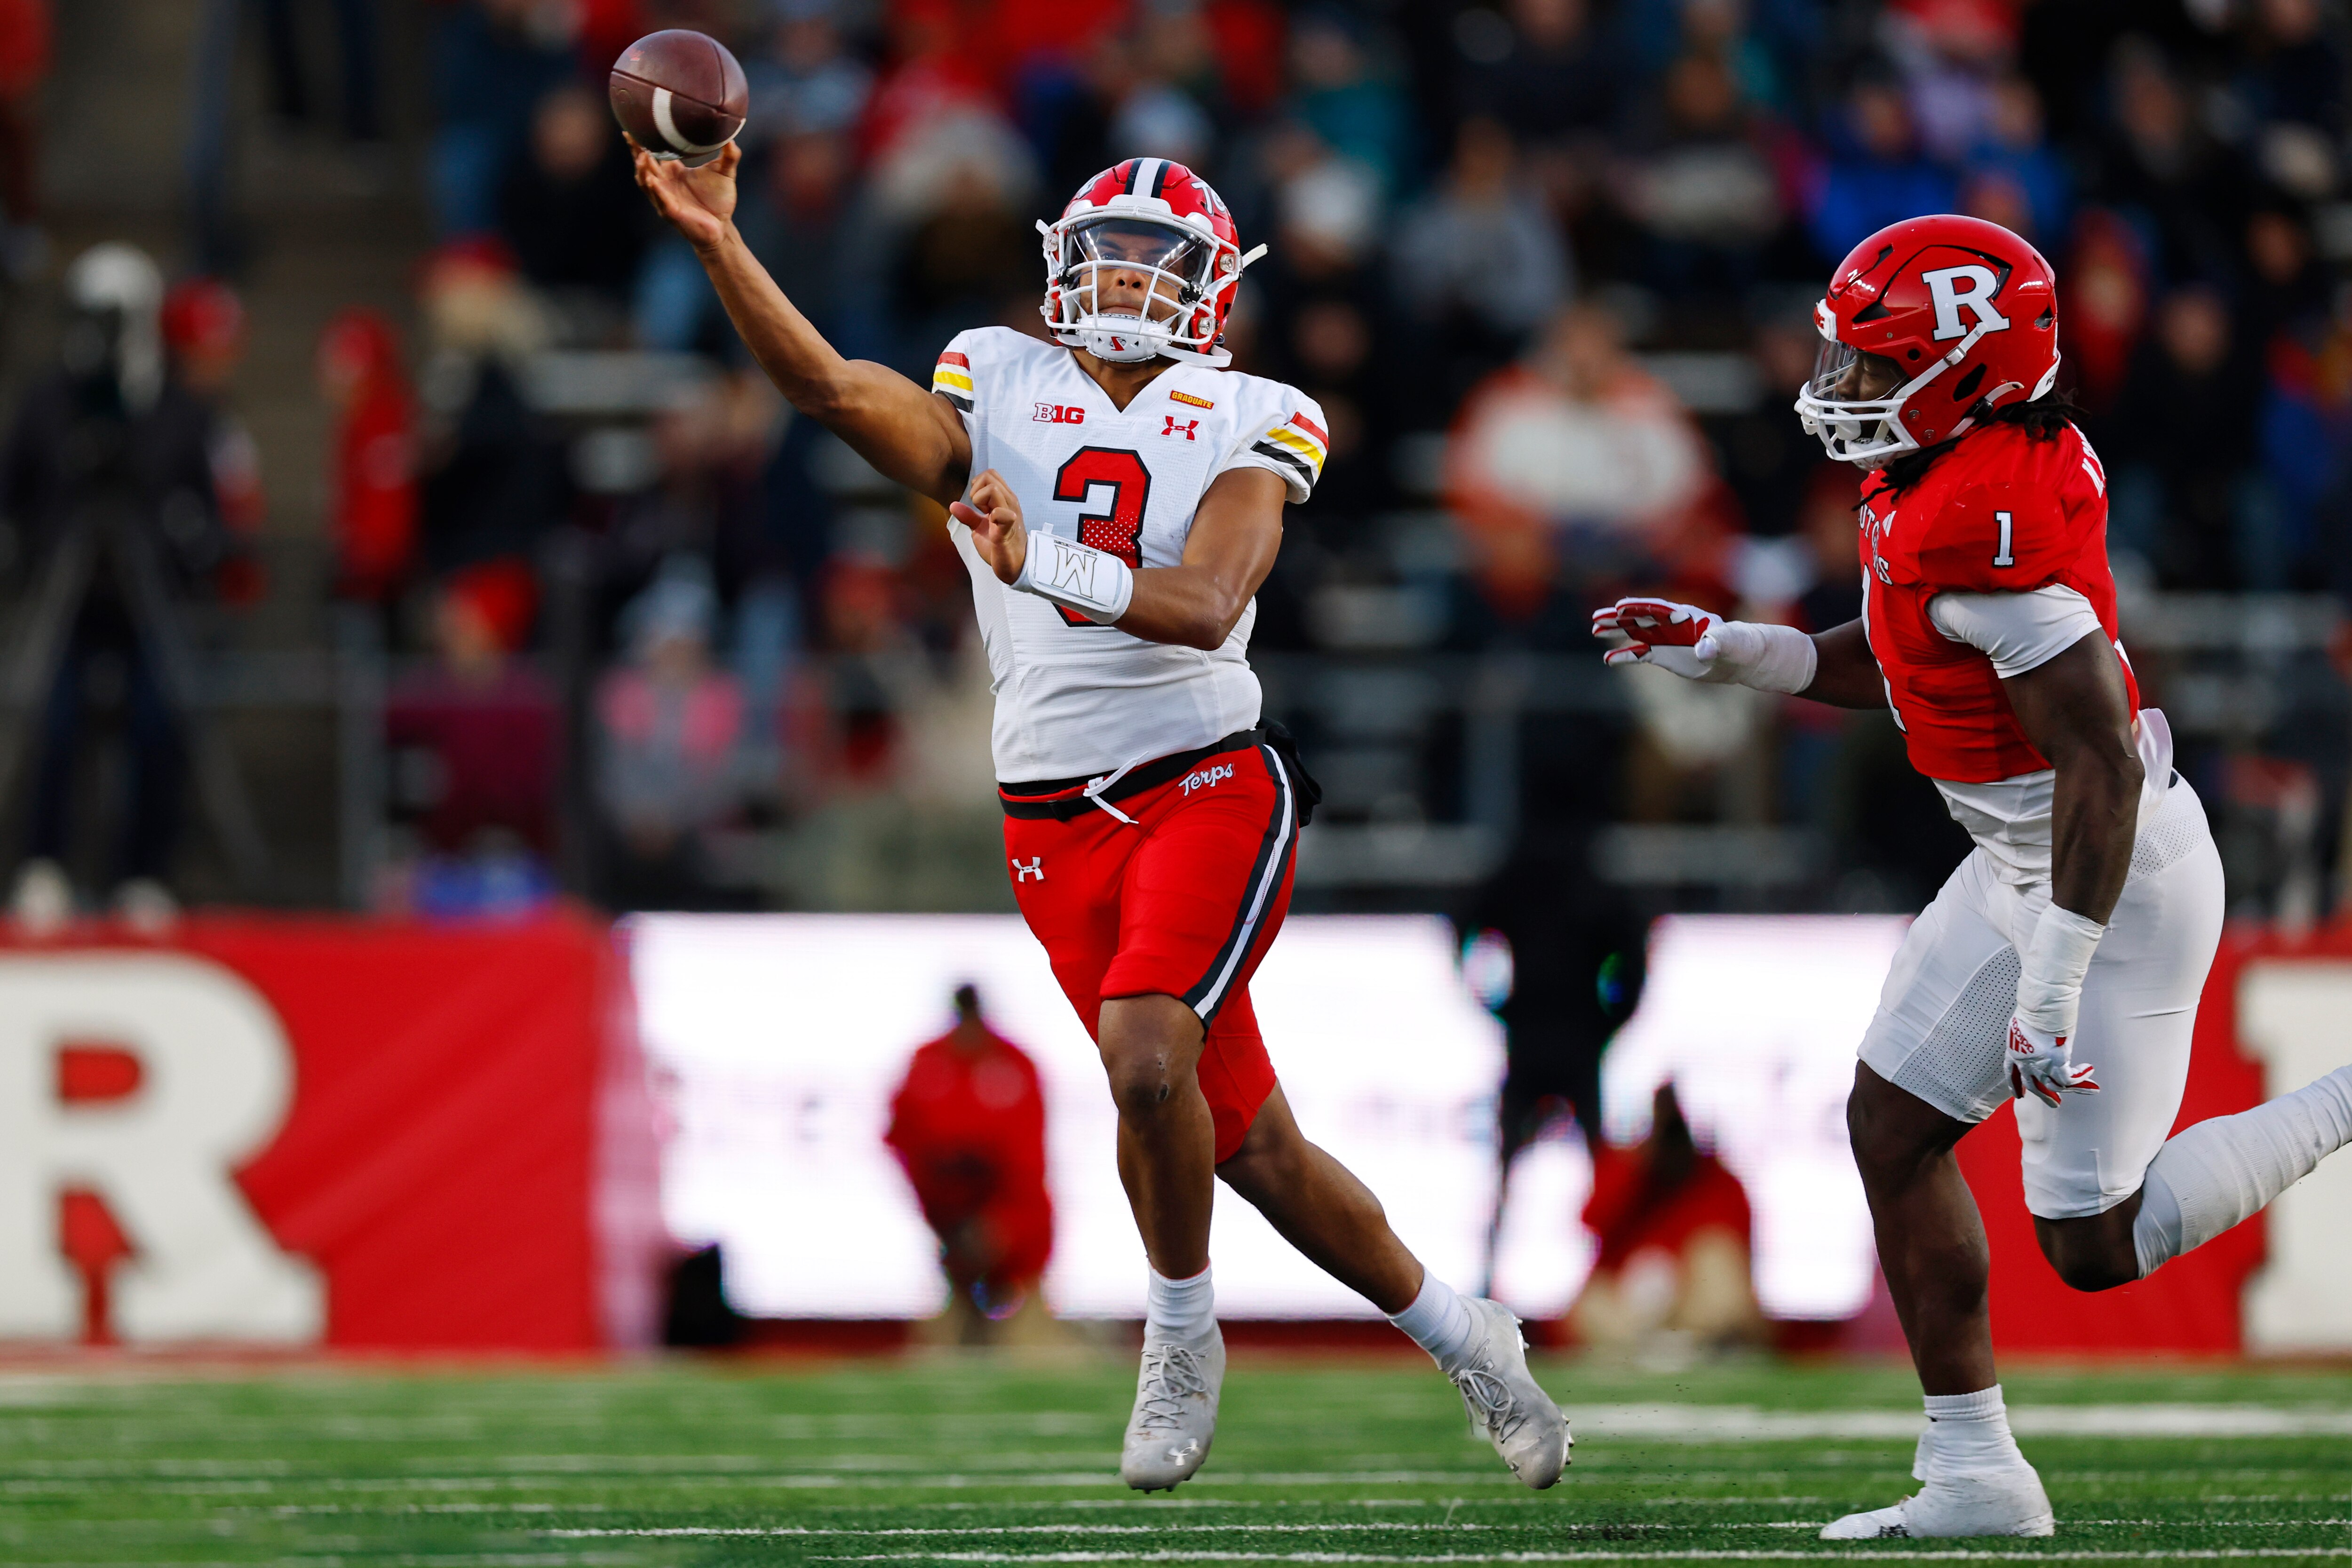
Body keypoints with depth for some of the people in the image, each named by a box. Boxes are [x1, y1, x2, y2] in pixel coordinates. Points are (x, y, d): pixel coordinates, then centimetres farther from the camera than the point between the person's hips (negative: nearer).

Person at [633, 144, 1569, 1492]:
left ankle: (1183, 1334, -2)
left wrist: (1041, 565, -32)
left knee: (1146, 1052, -27)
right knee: (1247, 1140, 6)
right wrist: (721, 244, -23)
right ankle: (1459, 1337, 26)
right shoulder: (996, 394, 7)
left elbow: (1206, 606, -17)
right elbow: (830, 387, -10)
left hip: (1211, 783, -3)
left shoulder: (1247, 425, 0)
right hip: (1059, 817, 3)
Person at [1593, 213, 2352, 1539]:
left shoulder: (1986, 522, -28)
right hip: (2021, 867, 10)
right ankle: (1975, 1476, 16)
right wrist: (1729, 651, 11)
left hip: (2115, 880, -10)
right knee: (1893, 1128, 11)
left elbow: (2104, 760, -29)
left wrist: (2052, 987, -27)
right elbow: (1906, 664, 20)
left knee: (2097, 1242, -4)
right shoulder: (1952, 478, 3)